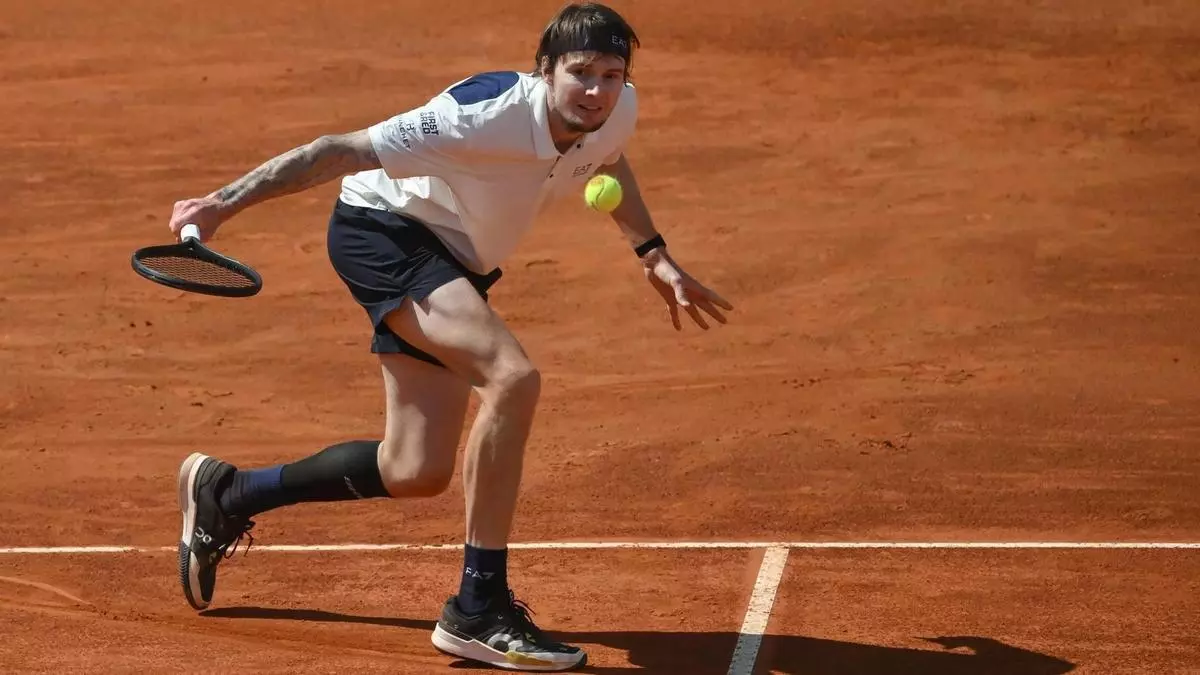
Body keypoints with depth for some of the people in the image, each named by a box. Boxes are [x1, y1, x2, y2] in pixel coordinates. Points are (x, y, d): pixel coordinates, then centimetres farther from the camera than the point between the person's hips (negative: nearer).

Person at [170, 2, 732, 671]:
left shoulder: (619, 109, -12)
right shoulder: (485, 118, -33)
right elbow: (342, 151, -29)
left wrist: (655, 255, 7)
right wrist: (224, 203, -33)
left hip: (453, 263, 8)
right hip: (380, 232, -8)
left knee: (417, 473, 6)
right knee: (512, 375, -32)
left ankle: (224, 494, 28)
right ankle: (480, 610, -24)